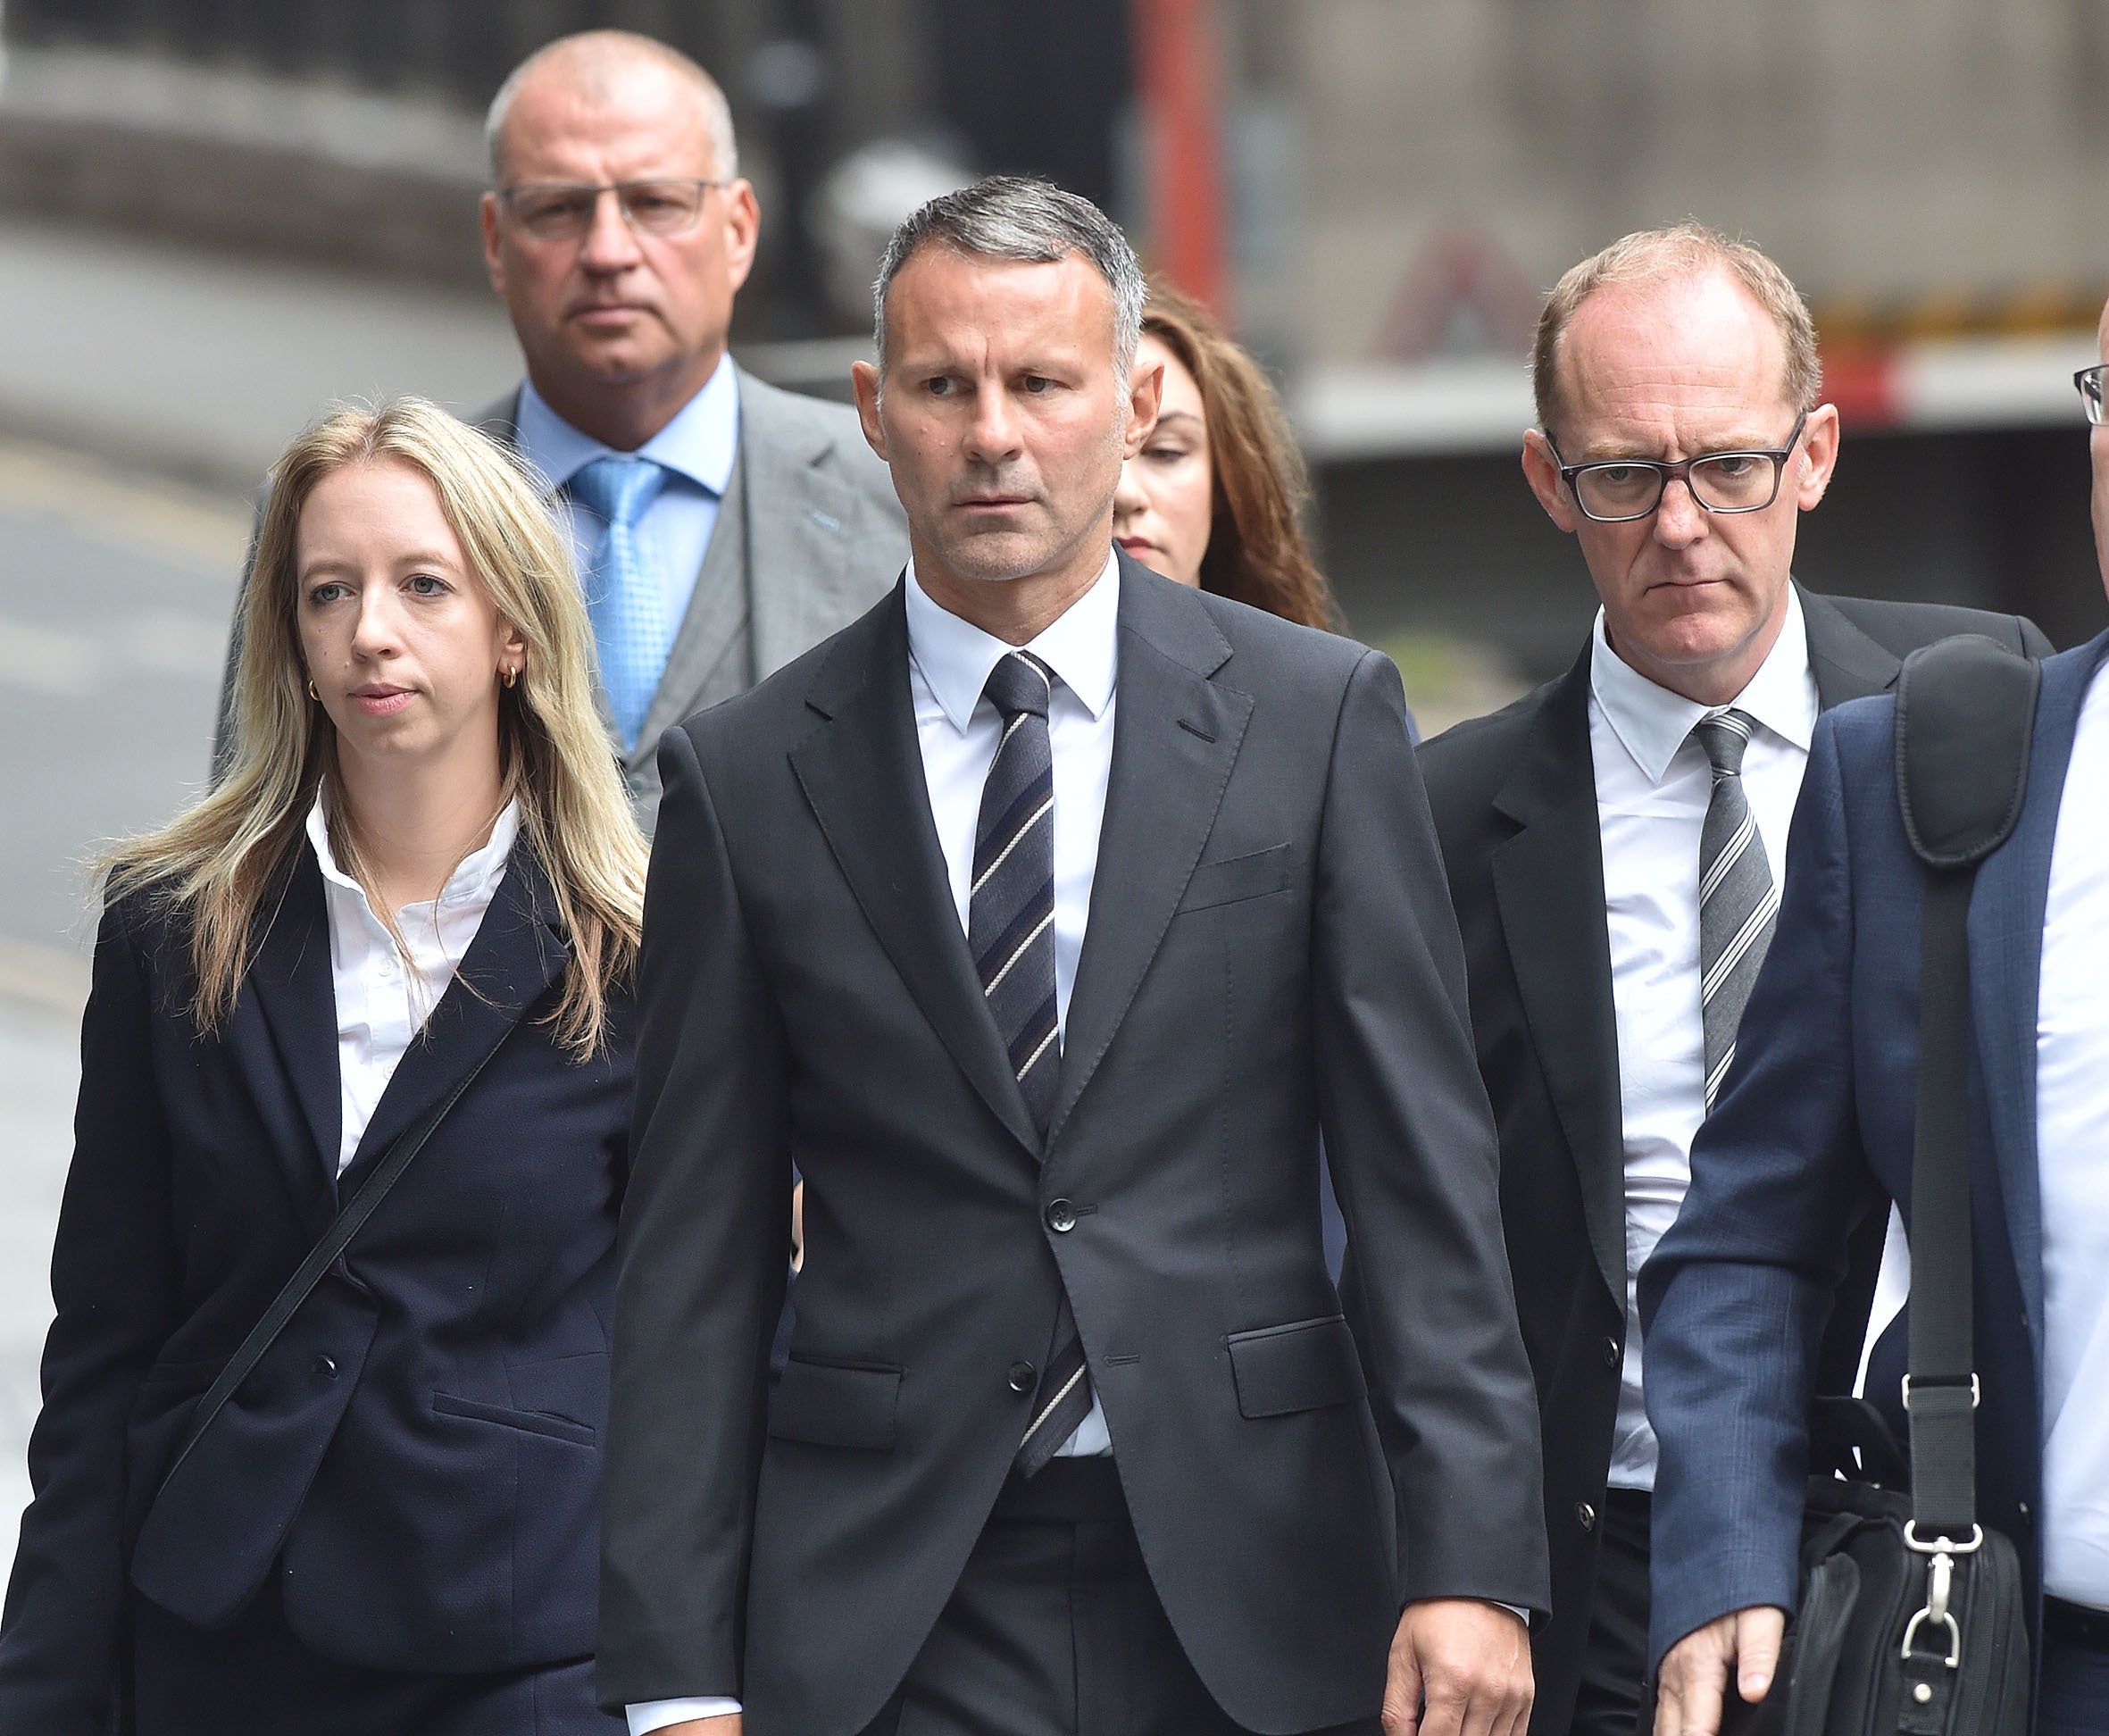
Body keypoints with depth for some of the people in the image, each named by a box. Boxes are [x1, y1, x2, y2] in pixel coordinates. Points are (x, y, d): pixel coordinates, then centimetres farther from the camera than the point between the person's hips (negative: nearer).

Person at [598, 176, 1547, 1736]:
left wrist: (1470, 1566, -9)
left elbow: (1423, 1171, 1)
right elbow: (696, 1260, 5)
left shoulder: (1318, 715, 5)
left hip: (1251, 1604, 0)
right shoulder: (747, 778, 6)